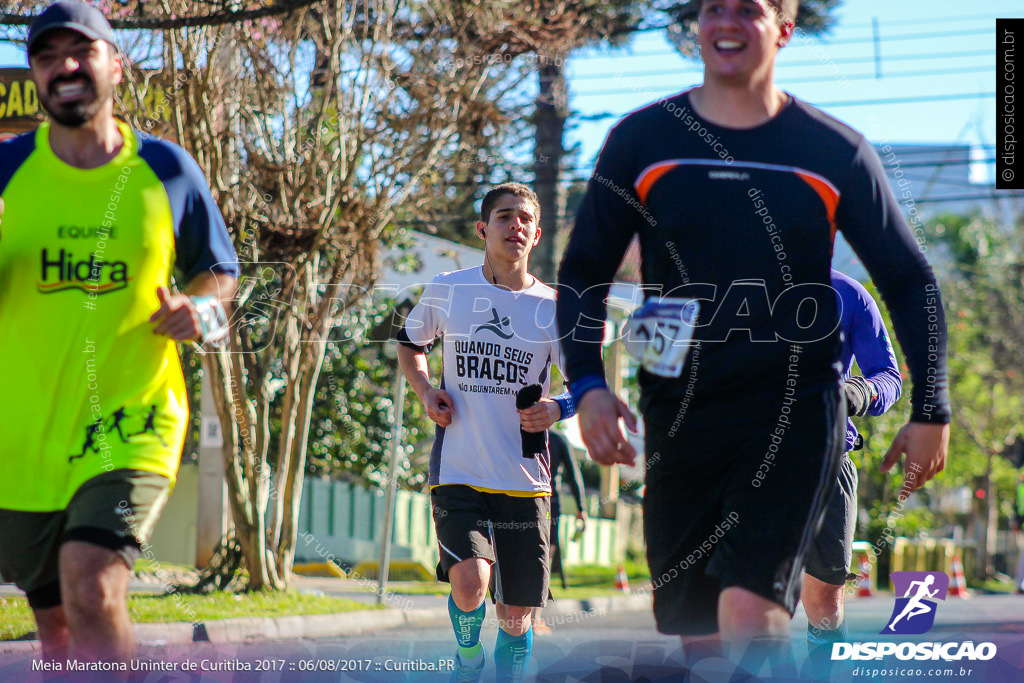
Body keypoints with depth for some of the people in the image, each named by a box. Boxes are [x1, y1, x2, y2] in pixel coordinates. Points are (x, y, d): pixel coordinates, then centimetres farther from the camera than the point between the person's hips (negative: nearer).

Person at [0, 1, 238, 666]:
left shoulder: (167, 170, 1)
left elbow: (219, 274, 14)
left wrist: (204, 312, -9)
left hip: (131, 423, -2)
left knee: (92, 595, -23)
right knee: (56, 623, 11)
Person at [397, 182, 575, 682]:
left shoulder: (553, 308, 1)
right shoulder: (446, 291, 3)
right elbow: (410, 344, 22)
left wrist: (559, 408, -18)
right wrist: (425, 392, 3)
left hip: (525, 481, 1)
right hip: (457, 472, -1)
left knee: (516, 616, 5)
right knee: (470, 584, -22)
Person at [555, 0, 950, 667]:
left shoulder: (836, 154, 2)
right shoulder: (642, 141, 5)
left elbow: (910, 282, 10)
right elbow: (583, 273, 10)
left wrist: (931, 411, 4)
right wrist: (588, 384, -6)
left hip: (796, 413, -3)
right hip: (679, 418, 3)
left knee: (750, 608, -20)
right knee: (699, 633, 6)